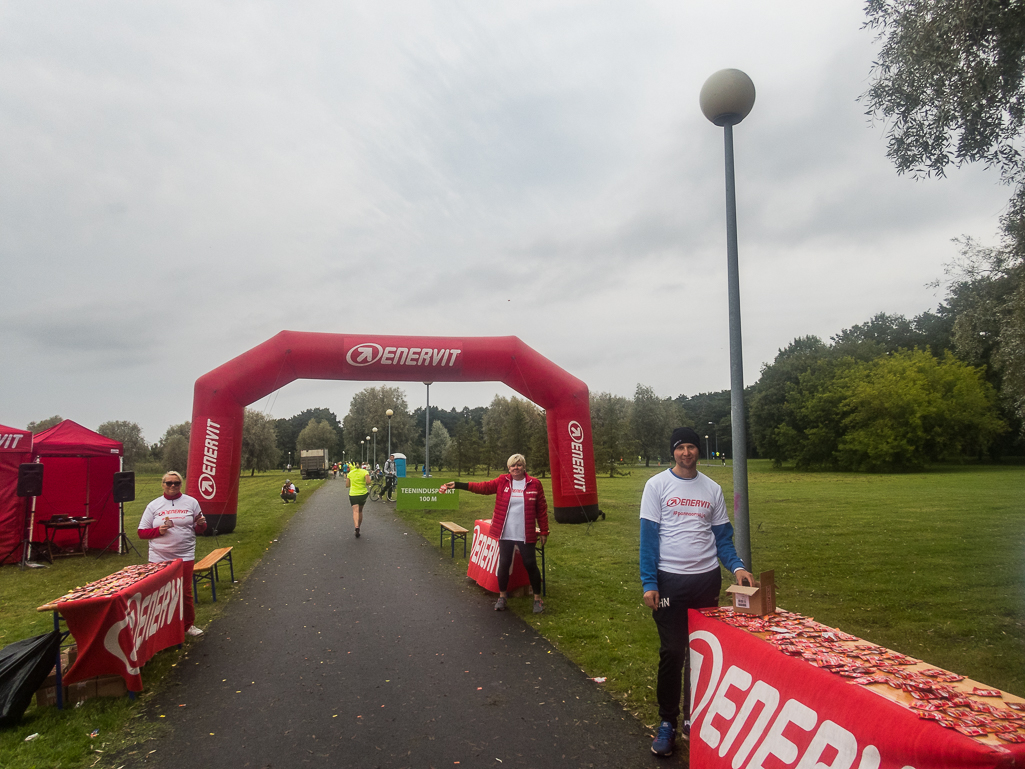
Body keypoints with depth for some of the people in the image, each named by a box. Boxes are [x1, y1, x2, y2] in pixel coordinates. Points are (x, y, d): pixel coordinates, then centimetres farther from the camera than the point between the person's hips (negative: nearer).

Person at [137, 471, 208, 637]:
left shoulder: (191, 502, 6)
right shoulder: (154, 505, 4)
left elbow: (200, 529, 11)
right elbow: (142, 532, 4)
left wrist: (200, 524, -12)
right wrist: (159, 530, -13)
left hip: (185, 557, 0)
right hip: (159, 558, 0)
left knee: (185, 593, 5)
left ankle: (189, 625, 20)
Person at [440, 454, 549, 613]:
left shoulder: (534, 484, -3)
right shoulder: (502, 482, 0)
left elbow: (542, 510, 1)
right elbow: (482, 487, -6)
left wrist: (544, 532, 2)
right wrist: (457, 485, -14)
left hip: (526, 535, -1)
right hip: (505, 534, 2)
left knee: (530, 565, 4)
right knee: (504, 564, 7)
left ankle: (537, 598, 22)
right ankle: (502, 596, 28)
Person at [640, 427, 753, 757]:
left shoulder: (712, 489, 8)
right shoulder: (657, 485, -3)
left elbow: (722, 536, 10)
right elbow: (648, 535, -6)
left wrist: (736, 566, -8)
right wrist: (649, 583, -12)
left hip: (707, 579, 3)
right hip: (670, 580, -3)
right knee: (672, 652, 1)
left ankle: (694, 717, 27)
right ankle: (667, 722, 16)